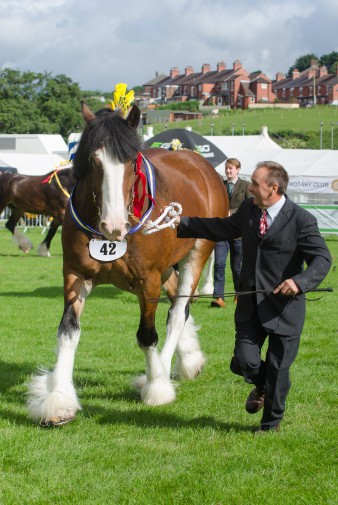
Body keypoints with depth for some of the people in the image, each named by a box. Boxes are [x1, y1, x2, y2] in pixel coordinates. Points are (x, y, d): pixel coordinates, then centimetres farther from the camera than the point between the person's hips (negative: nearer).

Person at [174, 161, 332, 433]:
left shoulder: (302, 220, -15)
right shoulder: (248, 209, 4)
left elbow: (322, 259, -18)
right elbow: (222, 228, 21)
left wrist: (300, 281, -36)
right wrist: (182, 223, 21)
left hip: (284, 306, -4)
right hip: (250, 304, 4)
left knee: (277, 369, 7)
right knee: (244, 362, -5)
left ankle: (271, 425, 29)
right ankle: (261, 387, 33)